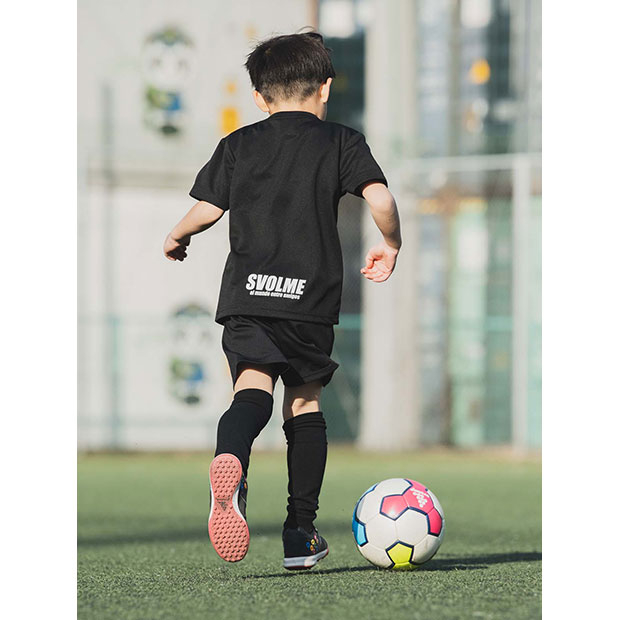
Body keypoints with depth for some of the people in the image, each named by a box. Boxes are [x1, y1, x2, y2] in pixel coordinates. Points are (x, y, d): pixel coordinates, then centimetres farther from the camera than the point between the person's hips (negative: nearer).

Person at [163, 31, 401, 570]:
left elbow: (208, 208, 8)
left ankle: (230, 461, -51)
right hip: (313, 294, 0)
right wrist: (390, 247, 13)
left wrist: (175, 238, 28)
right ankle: (301, 532, 14)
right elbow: (381, 198, -5)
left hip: (248, 293, 0)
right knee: (305, 399, 15)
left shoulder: (238, 145, 13)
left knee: (253, 385, -14)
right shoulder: (341, 142, 9)